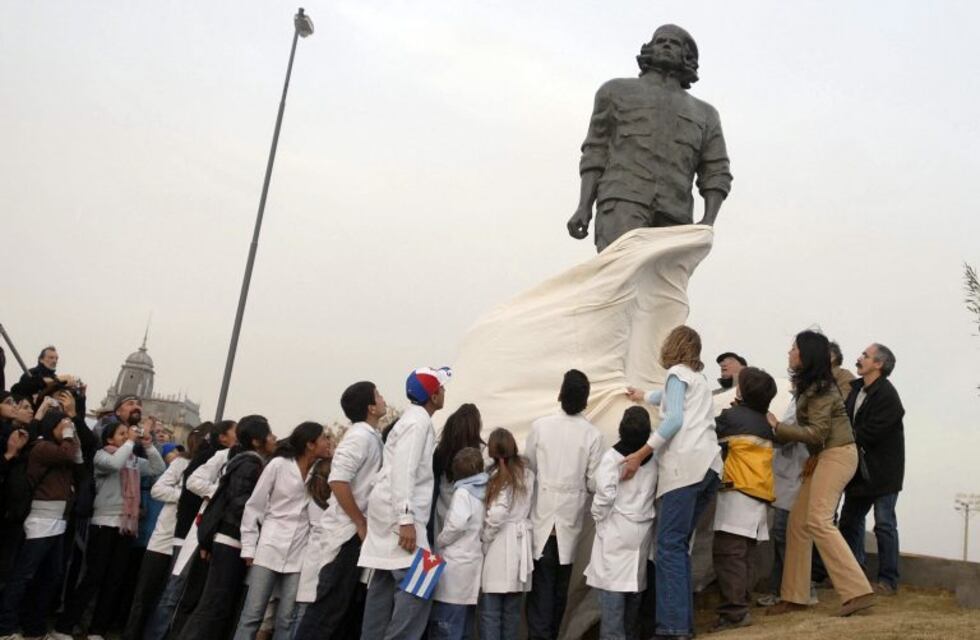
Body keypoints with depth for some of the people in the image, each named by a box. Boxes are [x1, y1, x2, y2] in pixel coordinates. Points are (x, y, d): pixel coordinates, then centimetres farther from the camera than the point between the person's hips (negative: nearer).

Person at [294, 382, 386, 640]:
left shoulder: (371, 436, 13)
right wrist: (361, 524, -18)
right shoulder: (360, 435, -14)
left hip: (358, 533, 9)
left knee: (352, 609, 12)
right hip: (348, 532, -9)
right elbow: (338, 481, -24)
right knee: (329, 608, -6)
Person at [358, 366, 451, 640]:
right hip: (398, 513, -10)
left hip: (393, 513, 10)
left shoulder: (414, 418, 19)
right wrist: (407, 520, -26)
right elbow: (402, 472, -22)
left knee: (384, 587, 11)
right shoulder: (419, 421, -12)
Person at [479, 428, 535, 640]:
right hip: (520, 542, 6)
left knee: (491, 609, -1)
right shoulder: (527, 472, 8)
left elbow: (497, 513, -17)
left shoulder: (499, 474, -9)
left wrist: (483, 538, -7)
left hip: (500, 543, -6)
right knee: (512, 608, 13)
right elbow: (528, 508, 4)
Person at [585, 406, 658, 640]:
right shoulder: (653, 458, 1)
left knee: (612, 587, -3)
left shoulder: (612, 456, -13)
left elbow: (605, 495, -18)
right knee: (635, 584, 15)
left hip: (616, 530, -5)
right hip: (643, 530, 5)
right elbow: (656, 492, 5)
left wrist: (599, 519, -3)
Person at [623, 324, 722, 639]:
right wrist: (642, 396, 68)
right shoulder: (698, 377, 29)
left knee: (670, 545, -11)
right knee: (680, 545, 9)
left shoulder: (677, 373, 5)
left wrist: (640, 454, -12)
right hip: (708, 464, 8)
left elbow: (675, 419, -10)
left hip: (686, 464, -8)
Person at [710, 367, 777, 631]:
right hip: (760, 496, 9)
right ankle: (741, 608, 12)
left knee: (727, 552, -11)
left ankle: (734, 612, -15)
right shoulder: (764, 423, 18)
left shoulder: (733, 416, -5)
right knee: (741, 555, 11)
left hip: (739, 494, -8)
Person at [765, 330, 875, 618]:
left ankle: (857, 591, -16)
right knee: (798, 521, 7)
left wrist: (777, 427, -14)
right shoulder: (810, 385, 14)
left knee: (818, 521, -17)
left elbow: (816, 432, -20)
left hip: (836, 455, -10)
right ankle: (794, 596, 11)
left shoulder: (820, 388, -15)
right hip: (824, 456, 10)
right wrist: (813, 456, 5)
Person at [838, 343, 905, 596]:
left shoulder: (887, 396, -19)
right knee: (850, 521, 13)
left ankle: (888, 580, 12)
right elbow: (848, 423, 9)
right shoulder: (855, 388, 6)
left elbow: (868, 434, -23)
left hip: (882, 471, -8)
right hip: (860, 470, 8)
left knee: (885, 525, 2)